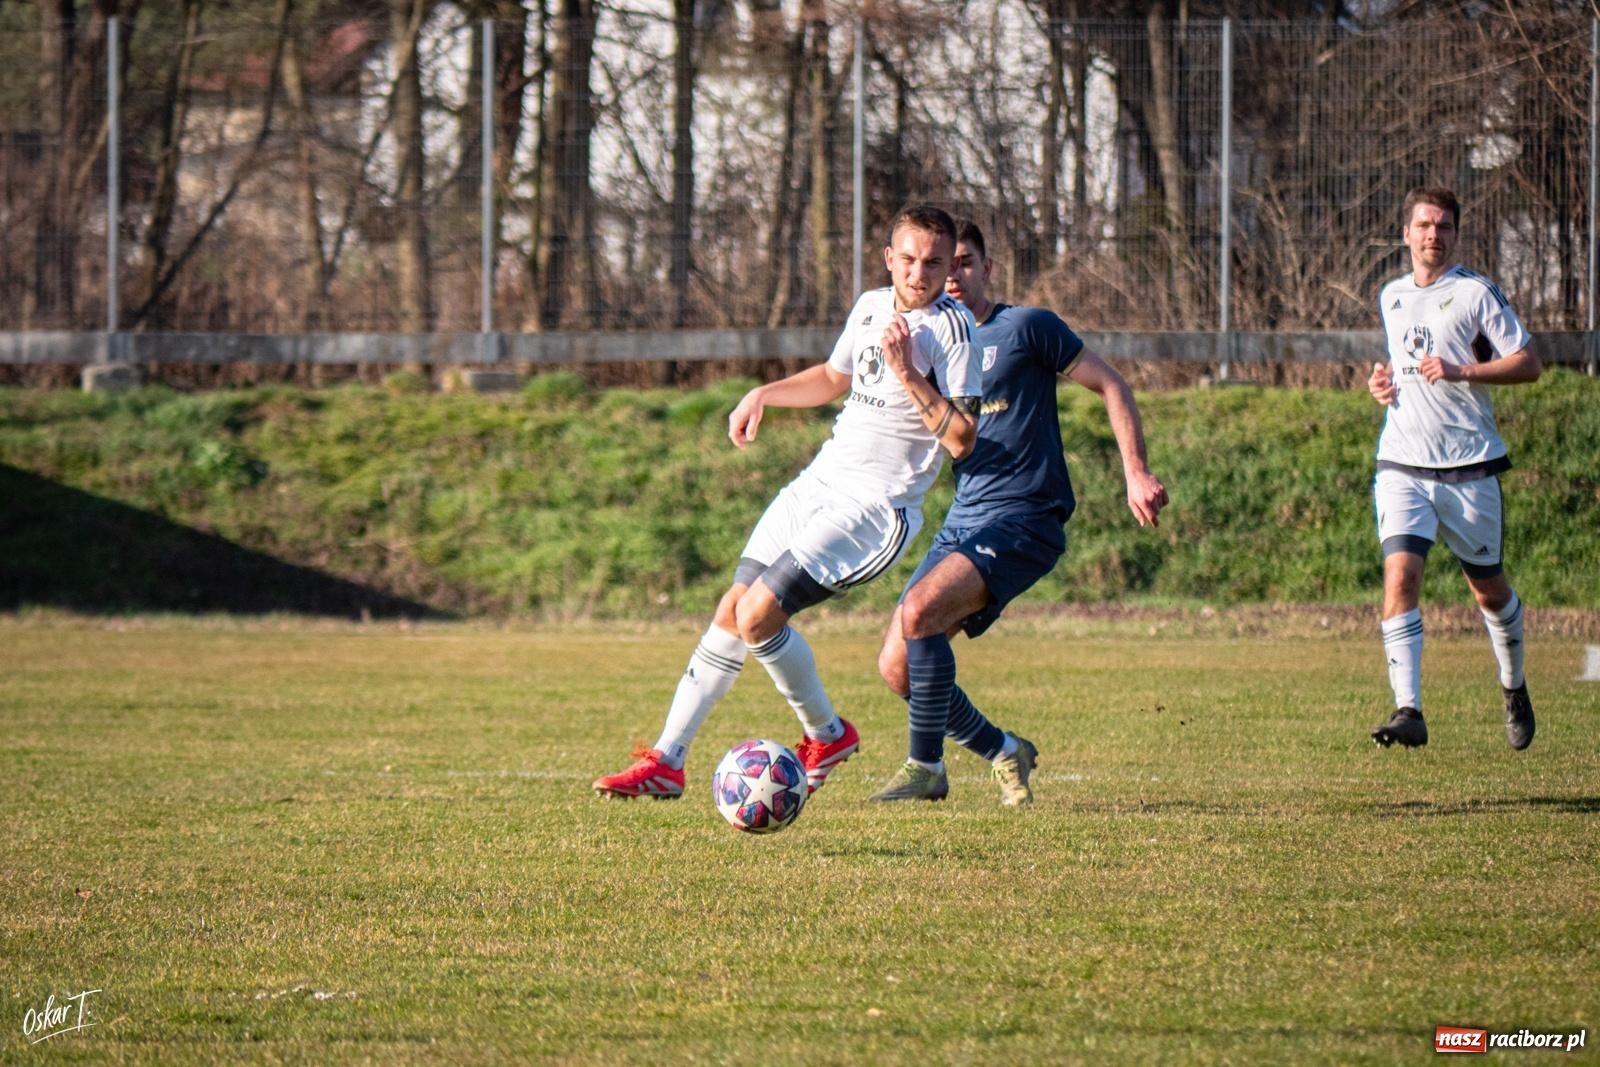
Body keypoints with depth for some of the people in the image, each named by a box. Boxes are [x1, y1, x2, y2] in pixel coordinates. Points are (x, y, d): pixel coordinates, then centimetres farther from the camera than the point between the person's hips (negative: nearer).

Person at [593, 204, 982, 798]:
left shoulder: (951, 330, -15)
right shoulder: (870, 307, 9)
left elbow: (961, 440, -21)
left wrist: (907, 374, -24)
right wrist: (763, 395, 17)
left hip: (873, 507, -8)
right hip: (818, 482, 8)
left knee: (758, 616, -16)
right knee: (730, 614, 5)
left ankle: (827, 736, 7)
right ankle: (667, 761, 11)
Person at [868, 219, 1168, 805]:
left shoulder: (1025, 327, -2)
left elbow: (1111, 385, -1)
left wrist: (1136, 473, -10)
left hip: (1023, 520, -7)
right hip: (961, 524, 7)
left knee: (919, 611, -28)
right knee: (895, 666, -2)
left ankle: (926, 768, -16)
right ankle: (1002, 751, 18)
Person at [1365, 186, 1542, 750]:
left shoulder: (1476, 292, -4)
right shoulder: (1391, 297, 14)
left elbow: (1528, 363, -8)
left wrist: (1461, 372, -20)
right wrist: (1383, 380, 9)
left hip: (1469, 467, -3)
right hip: (1402, 465, 3)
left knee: (1488, 588, 10)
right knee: (1399, 576, -17)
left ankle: (1514, 689, 36)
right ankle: (1408, 711, -22)